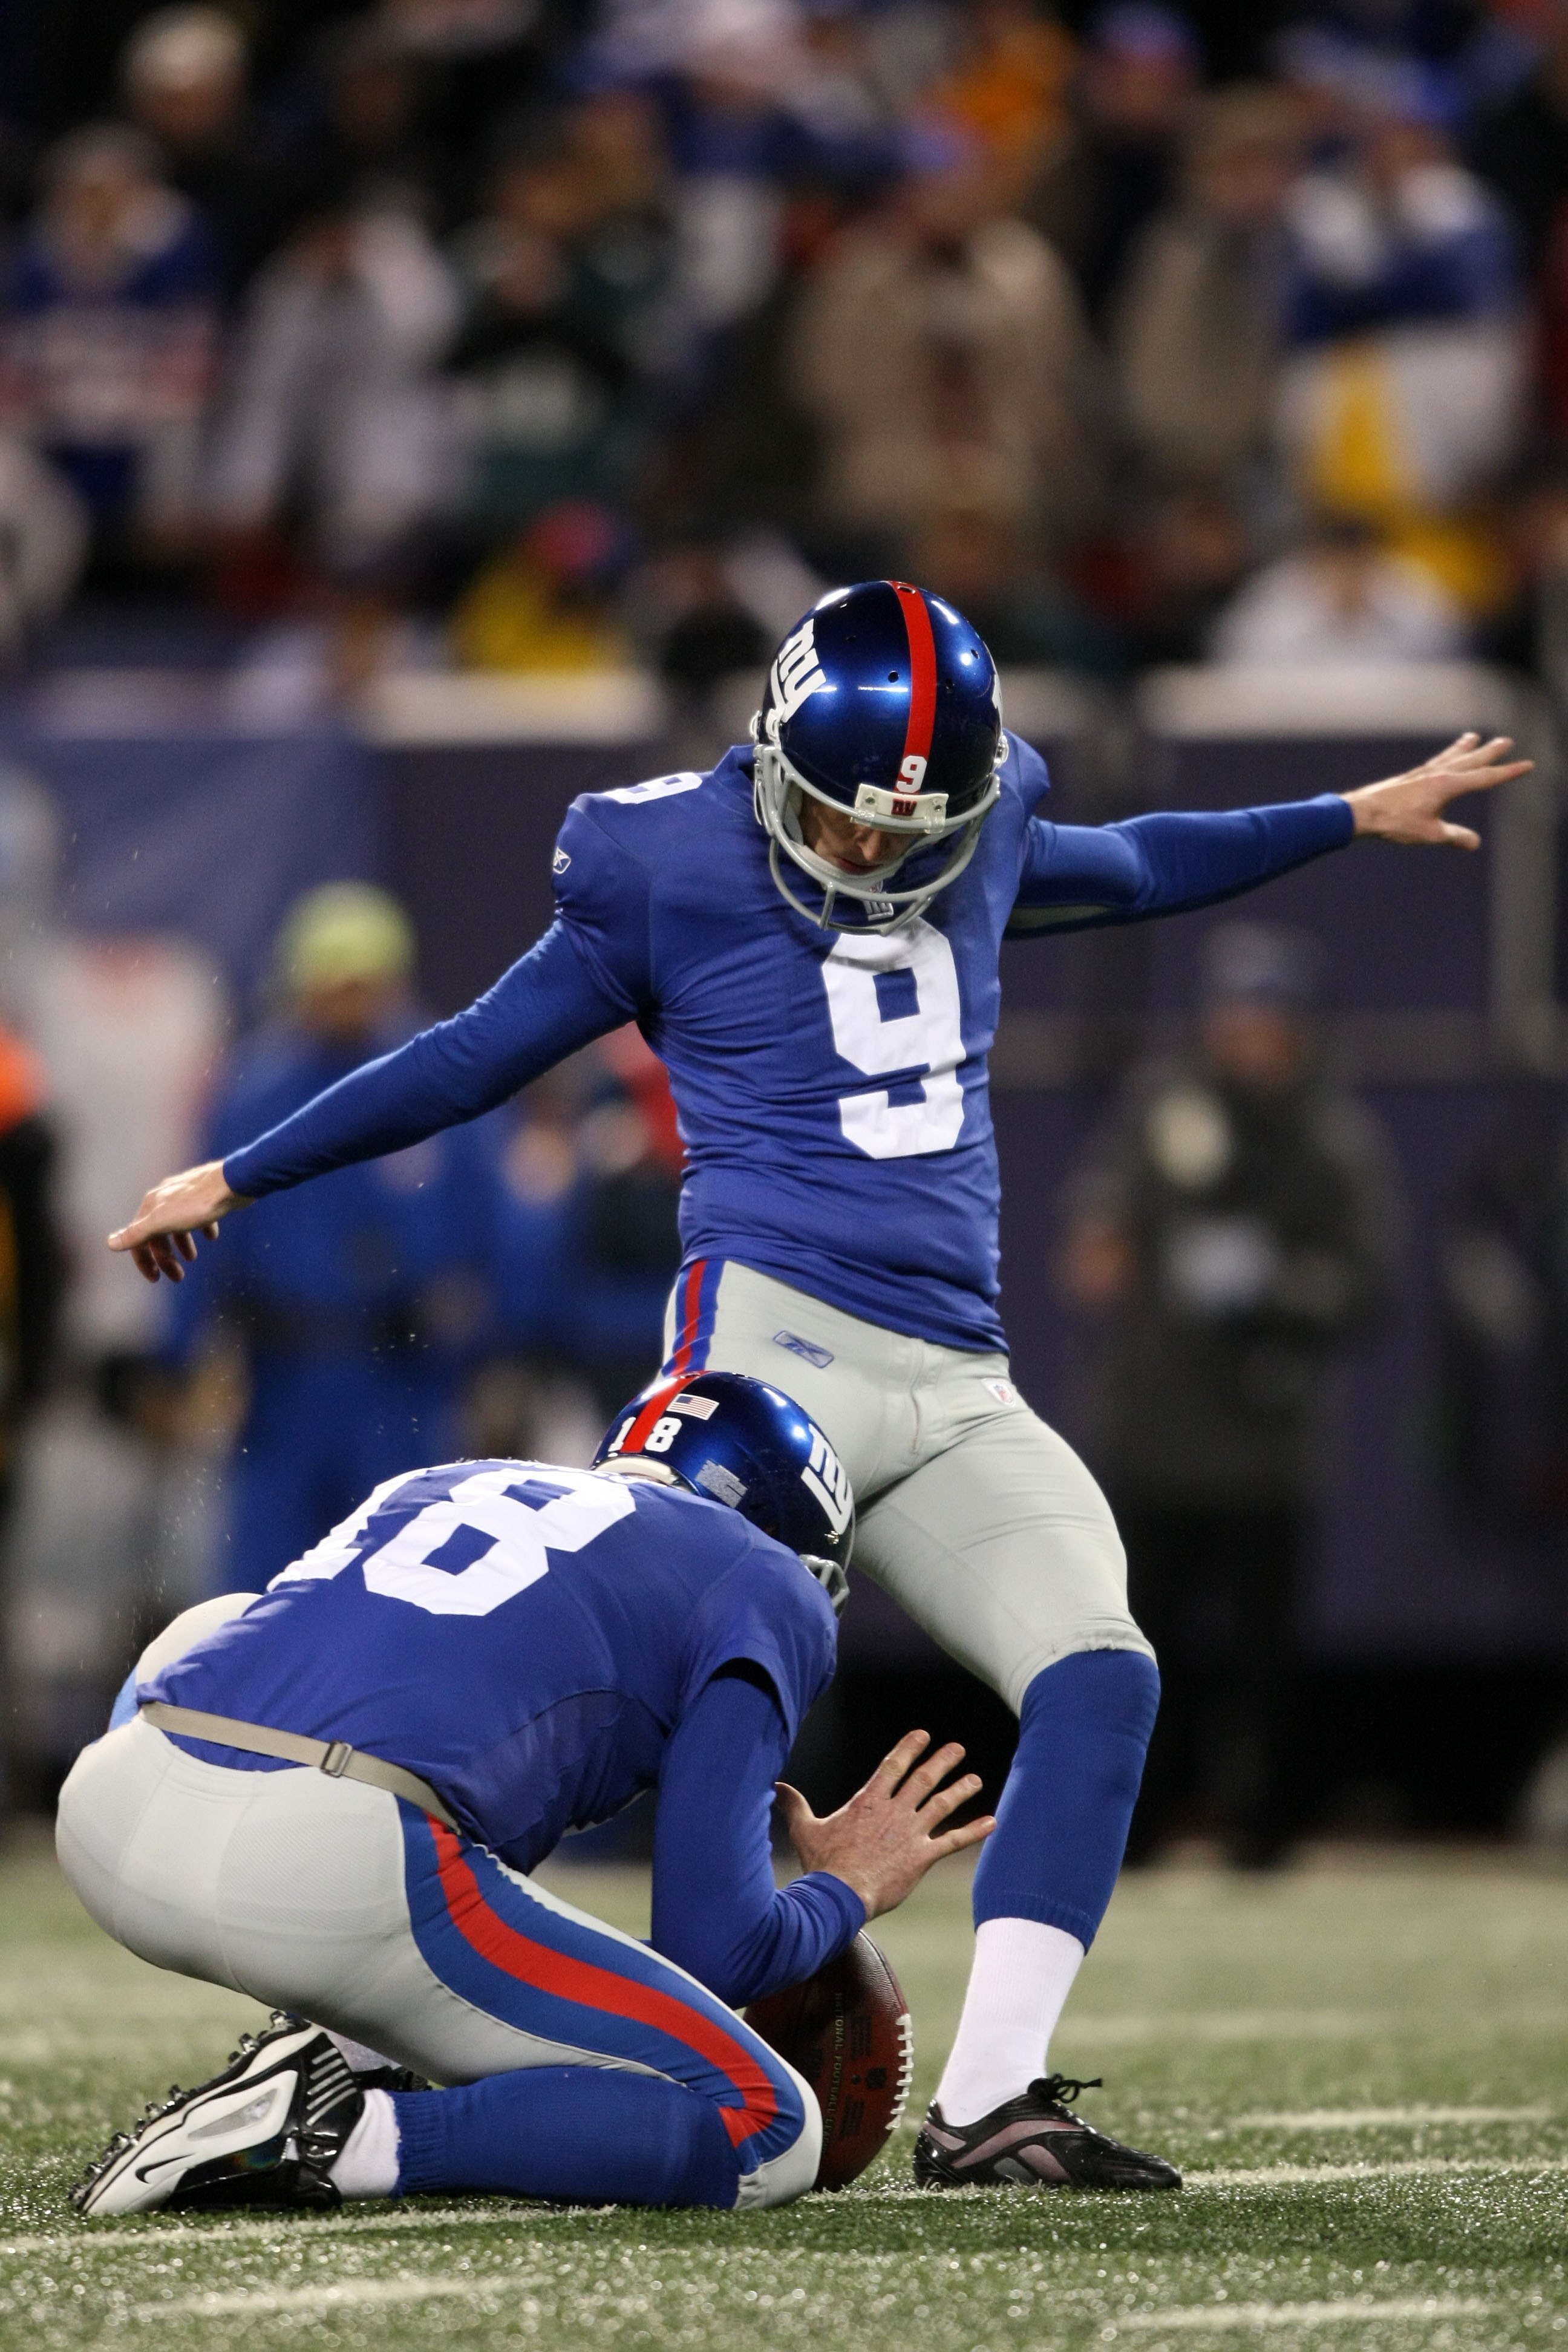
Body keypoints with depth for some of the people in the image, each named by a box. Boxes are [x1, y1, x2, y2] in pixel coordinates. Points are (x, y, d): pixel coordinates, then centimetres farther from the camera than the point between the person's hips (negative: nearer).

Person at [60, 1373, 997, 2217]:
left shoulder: (444, 1485, 35)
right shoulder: (764, 1589, 17)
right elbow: (714, 1947, 9)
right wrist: (850, 1889, 31)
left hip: (106, 1812, 6)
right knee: (768, 2133, 7)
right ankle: (336, 2142, -8)